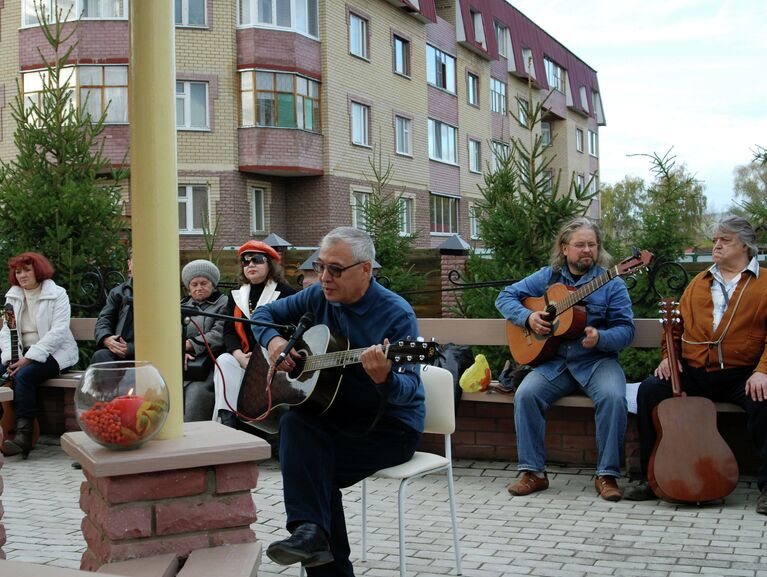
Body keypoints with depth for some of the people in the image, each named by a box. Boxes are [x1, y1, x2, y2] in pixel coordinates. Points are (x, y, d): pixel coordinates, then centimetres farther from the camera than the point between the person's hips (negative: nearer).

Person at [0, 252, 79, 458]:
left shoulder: (57, 295, -5)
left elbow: (57, 332, -15)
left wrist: (29, 358, -22)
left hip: (53, 353, -5)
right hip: (22, 354, 5)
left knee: (23, 375, -31)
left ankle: (24, 434, -30)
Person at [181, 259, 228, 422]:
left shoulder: (224, 303, 9)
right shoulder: (182, 304, 26)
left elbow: (219, 335, -5)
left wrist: (188, 345, -12)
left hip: (207, 363, -4)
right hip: (181, 364, 4)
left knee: (196, 392, -31)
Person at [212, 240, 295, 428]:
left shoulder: (285, 293, -1)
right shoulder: (236, 296, 16)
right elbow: (229, 331, 8)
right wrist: (240, 356, -12)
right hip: (243, 357, 5)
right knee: (224, 361, -24)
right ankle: (226, 418, -32)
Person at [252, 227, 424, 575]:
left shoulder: (396, 314, -15)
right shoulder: (319, 297, 3)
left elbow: (409, 388, -22)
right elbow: (264, 313, 15)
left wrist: (385, 378, -44)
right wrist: (272, 340, -7)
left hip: (391, 427, -5)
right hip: (337, 415, 5)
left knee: (315, 466, -24)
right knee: (295, 422, -27)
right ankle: (311, 532, -29)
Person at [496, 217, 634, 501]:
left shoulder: (611, 283, 2)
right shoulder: (548, 277, 9)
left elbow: (626, 329, -3)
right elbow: (505, 297, 11)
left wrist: (600, 338, -24)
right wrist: (527, 317, -8)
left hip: (596, 360, -2)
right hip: (553, 360, 2)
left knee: (613, 397, -31)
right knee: (526, 394, -24)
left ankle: (607, 474, -16)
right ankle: (533, 472, -13)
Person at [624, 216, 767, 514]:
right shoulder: (698, 283, 21)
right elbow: (678, 325, 23)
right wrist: (669, 356, 5)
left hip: (742, 375, -3)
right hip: (693, 372, 4)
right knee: (649, 390, -20)